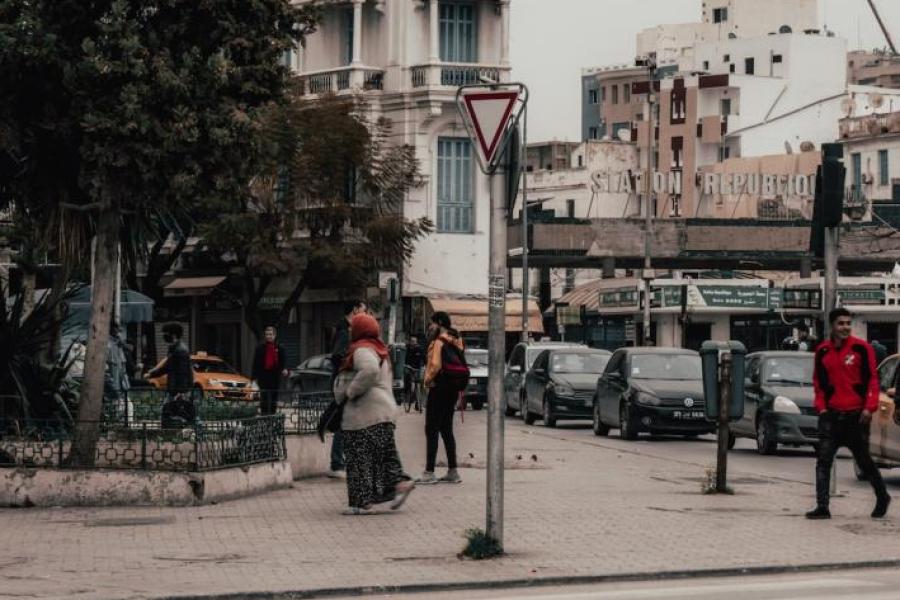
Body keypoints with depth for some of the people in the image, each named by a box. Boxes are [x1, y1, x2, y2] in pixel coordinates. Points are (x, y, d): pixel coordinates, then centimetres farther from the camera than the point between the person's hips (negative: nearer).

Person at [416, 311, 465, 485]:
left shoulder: (439, 342, -13)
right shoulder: (456, 342, 14)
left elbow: (435, 365, -25)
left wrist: (428, 380, -10)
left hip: (439, 388, -9)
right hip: (453, 389, 9)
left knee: (431, 430, -6)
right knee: (446, 430, 15)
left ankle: (429, 472, -9)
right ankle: (453, 472, 15)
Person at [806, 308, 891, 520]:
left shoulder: (861, 348, -4)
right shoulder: (822, 351, 7)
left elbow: (872, 379, -3)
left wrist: (869, 407, -11)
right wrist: (821, 406, 5)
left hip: (856, 414, -3)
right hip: (831, 414, 3)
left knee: (864, 460, 8)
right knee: (823, 460, -6)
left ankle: (882, 497, 30)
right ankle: (822, 507, -6)